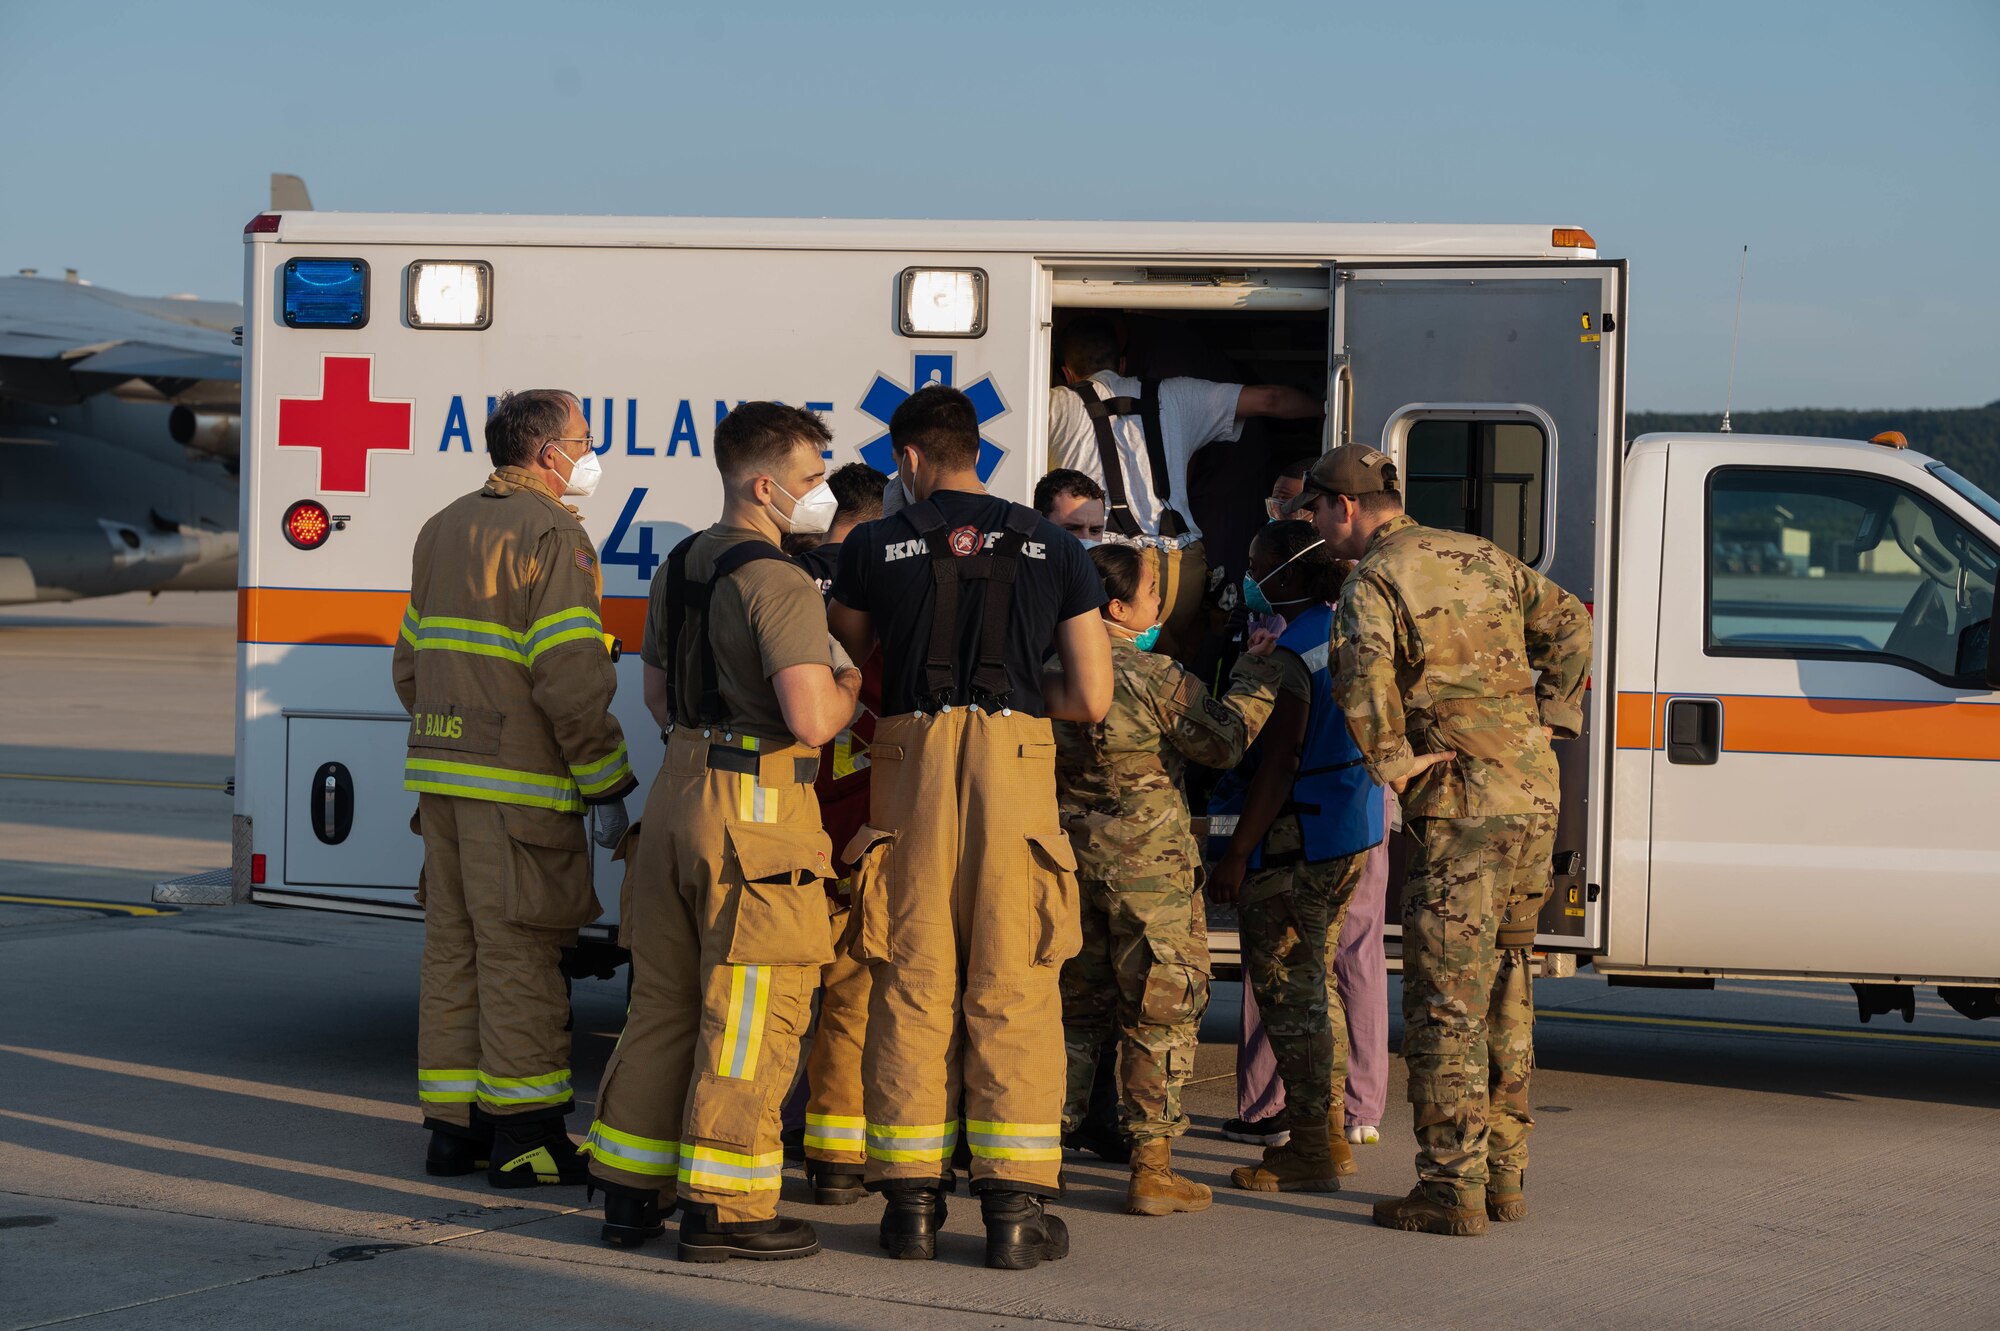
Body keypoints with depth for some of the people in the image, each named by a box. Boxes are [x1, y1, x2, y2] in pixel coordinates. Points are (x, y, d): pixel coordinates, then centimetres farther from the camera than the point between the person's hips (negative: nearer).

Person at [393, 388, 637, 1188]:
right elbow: (571, 679, -18)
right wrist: (606, 786, -12)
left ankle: (452, 1125, 17)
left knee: (453, 947, 12)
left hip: (443, 772, 8)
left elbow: (410, 663, 21)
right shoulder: (552, 536, -11)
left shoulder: (444, 529, 17)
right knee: (519, 954, -4)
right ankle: (523, 1137, -1)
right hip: (519, 784, -8)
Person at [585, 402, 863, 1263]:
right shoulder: (779, 584, -16)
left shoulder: (679, 569, 12)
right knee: (751, 1008, -2)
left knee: (665, 999, 15)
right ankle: (723, 1207, 0)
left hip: (678, 794, 9)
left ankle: (630, 1191, 20)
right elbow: (810, 717, -23)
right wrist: (848, 687, -3)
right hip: (757, 807, -9)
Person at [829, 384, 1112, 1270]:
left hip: (911, 759, 0)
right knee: (1012, 990, 2)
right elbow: (1092, 698, 5)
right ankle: (1014, 1207, 0)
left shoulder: (874, 547, 6)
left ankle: (910, 1199, 8)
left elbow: (844, 659, 23)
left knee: (911, 984, 6)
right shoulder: (1053, 548, 8)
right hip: (1014, 764, 0)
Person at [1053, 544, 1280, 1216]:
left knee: (1075, 1008, 17)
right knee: (1162, 1015, 3)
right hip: (1149, 862, -5)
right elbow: (1224, 741, -4)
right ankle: (1151, 1167, 1)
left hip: (1069, 856, 6)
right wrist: (1257, 673, 7)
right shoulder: (1154, 677, -15)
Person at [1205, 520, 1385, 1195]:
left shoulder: (1292, 655, -18)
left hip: (1296, 842, -10)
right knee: (1311, 982, 18)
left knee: (1286, 991, -4)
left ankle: (1308, 1150, -2)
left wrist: (1235, 854, -19)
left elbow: (1278, 765, -22)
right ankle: (1329, 1134, 24)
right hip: (1352, 835, 10)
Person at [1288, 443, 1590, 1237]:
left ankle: (1453, 1190, -5)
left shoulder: (1376, 579, -7)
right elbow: (1568, 622, 20)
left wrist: (1394, 766, -13)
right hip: (1533, 792, 8)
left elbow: (1362, 678, -25)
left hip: (1461, 803, -8)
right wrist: (1550, 719, 14)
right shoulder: (1481, 557, 17)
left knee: (1445, 1001, -4)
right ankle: (1503, 1174, 21)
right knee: (1503, 991, 16)